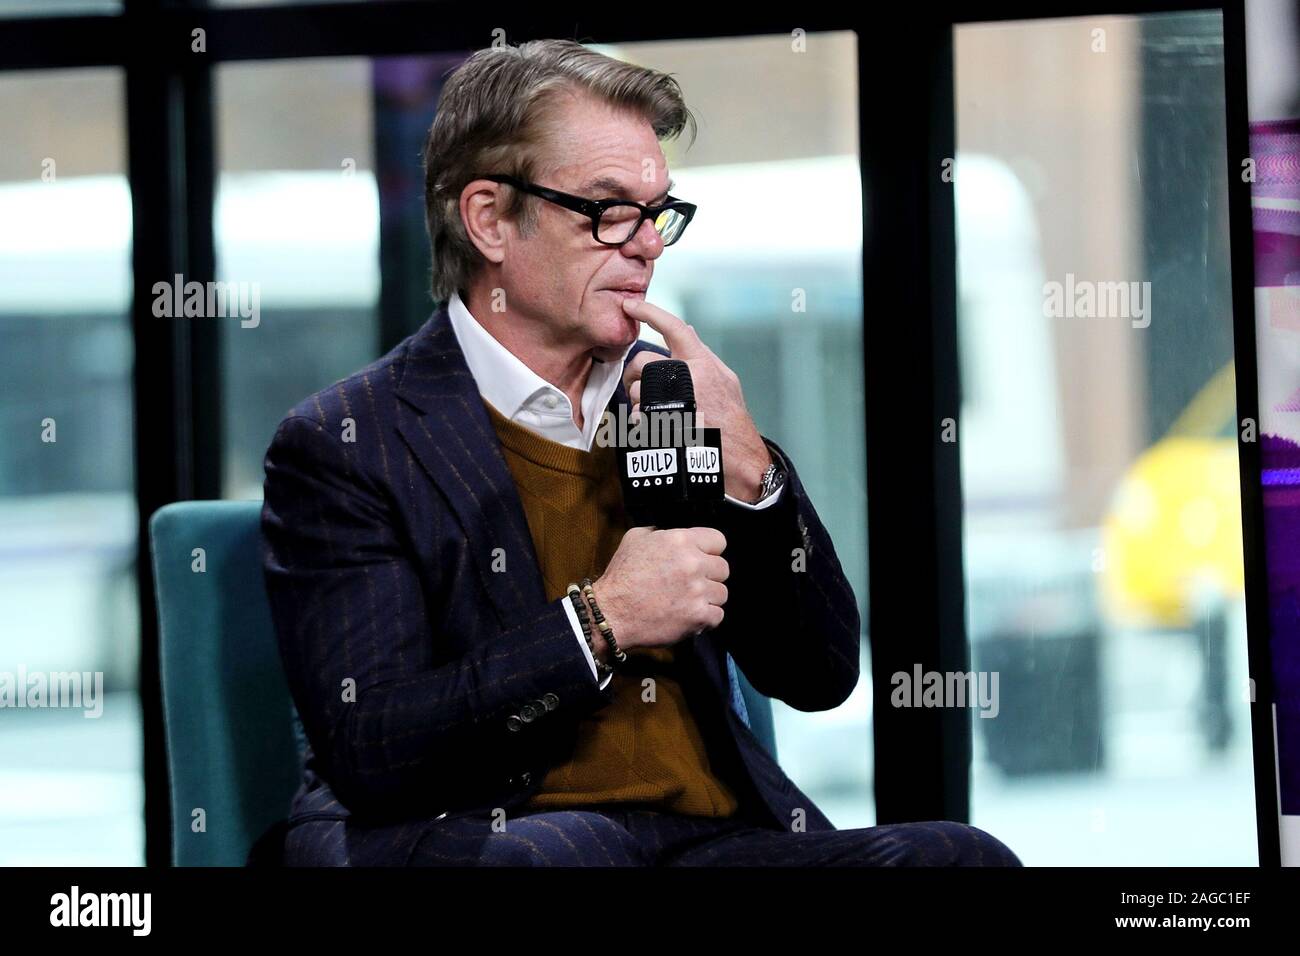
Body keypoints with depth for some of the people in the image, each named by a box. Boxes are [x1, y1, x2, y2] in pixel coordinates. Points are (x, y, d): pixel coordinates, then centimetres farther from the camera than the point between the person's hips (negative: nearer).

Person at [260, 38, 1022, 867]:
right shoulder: (342, 446, 0)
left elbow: (819, 676, 16)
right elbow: (365, 751, -10)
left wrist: (746, 468, 1)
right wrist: (599, 622, -15)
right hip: (470, 835, -3)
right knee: (562, 848, -39)